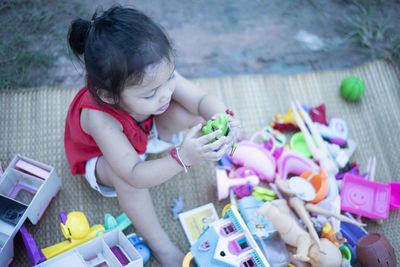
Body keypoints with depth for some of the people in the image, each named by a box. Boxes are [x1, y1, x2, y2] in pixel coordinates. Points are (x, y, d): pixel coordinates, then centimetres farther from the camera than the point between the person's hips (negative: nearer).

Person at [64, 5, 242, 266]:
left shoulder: (160, 76, -34)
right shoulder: (99, 118, -46)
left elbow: (202, 99, -27)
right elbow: (134, 175, -46)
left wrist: (222, 116, -50)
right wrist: (182, 158, -59)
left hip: (144, 135, 4)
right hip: (101, 157, -4)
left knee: (188, 113, -22)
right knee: (124, 176, -38)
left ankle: (218, 149, 9)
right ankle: (160, 245, -17)